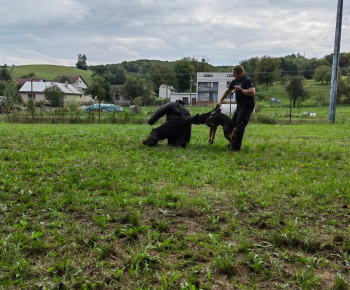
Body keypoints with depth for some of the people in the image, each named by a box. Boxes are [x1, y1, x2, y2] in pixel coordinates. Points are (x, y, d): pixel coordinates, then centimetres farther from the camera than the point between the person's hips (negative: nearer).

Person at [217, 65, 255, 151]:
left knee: (240, 126, -11)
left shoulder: (248, 81, -15)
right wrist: (220, 101, 14)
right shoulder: (235, 81, 11)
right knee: (233, 124, 14)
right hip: (239, 106, 9)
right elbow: (227, 91, 21)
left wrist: (241, 90, -27)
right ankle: (232, 143, 27)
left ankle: (236, 147, -5)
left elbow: (252, 92, -29)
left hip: (247, 106, -9)